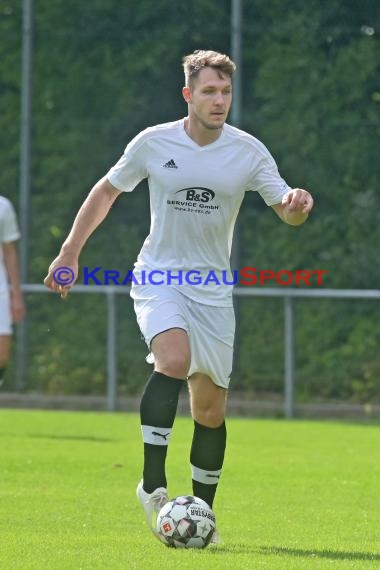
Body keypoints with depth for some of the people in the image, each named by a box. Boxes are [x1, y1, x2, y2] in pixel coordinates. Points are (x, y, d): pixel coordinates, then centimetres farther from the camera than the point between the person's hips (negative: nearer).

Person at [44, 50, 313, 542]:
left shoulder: (248, 152, -3)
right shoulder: (153, 143, -4)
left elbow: (287, 211, -3)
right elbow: (107, 191, 10)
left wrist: (296, 203, -28)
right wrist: (70, 252, 9)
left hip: (213, 288, 2)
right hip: (158, 277, -2)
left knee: (210, 409, 3)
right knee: (175, 358, -30)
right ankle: (152, 483, -24)